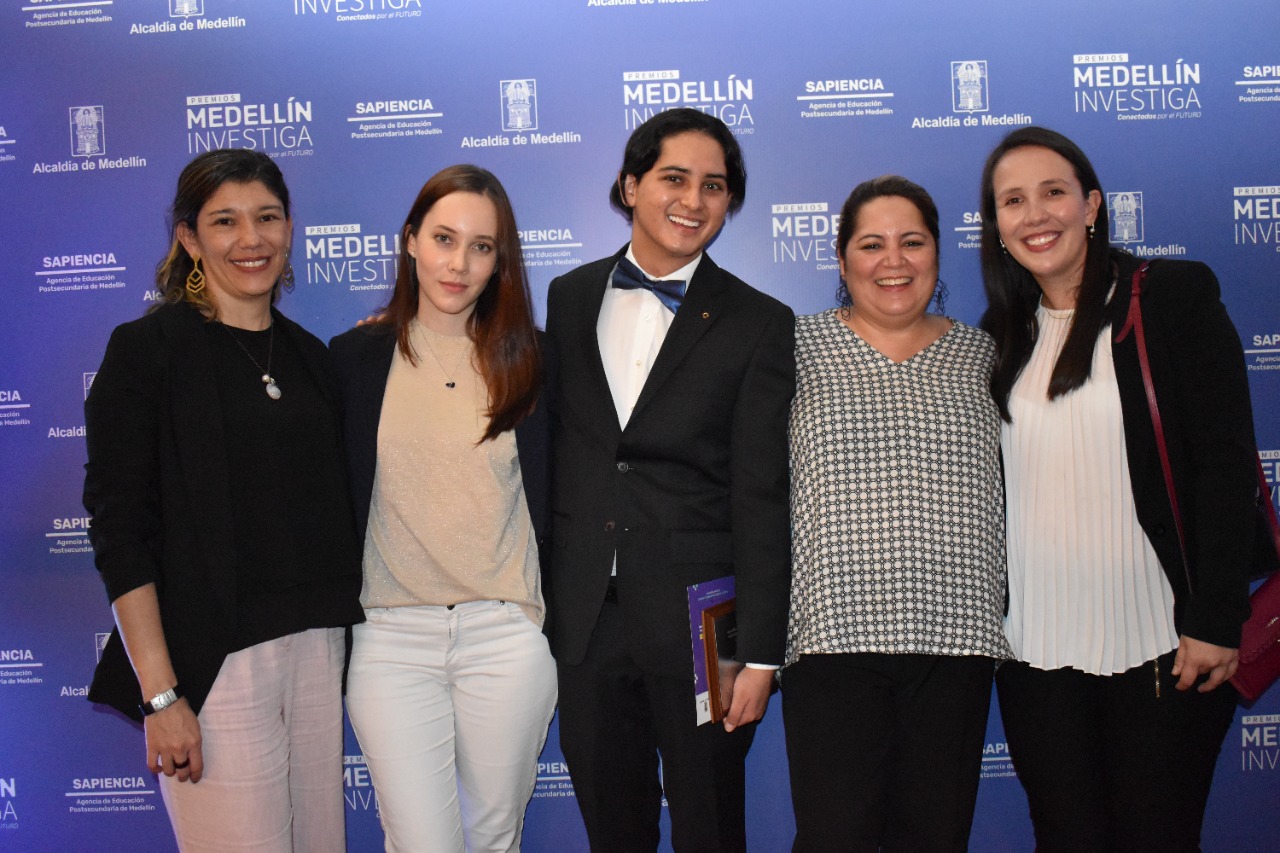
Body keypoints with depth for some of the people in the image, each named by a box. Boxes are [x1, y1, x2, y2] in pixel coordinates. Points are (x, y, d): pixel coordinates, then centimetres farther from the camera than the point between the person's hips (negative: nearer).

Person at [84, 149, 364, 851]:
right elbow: (120, 530, -10)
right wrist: (160, 695, -14)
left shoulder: (310, 356, 12)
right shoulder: (146, 350, -5)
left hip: (319, 648, 5)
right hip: (209, 660, -5)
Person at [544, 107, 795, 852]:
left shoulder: (760, 324, -2)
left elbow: (762, 502, -6)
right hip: (584, 618, 3)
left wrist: (760, 654, -9)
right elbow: (554, 450, 11)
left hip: (697, 621, -3)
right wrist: (541, 601, 7)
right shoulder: (570, 298, 9)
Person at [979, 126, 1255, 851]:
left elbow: (1227, 461, -7)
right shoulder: (1001, 335, 10)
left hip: (1161, 645, -3)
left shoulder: (1175, 296, -1)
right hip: (1036, 648, 3)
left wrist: (1214, 620, -13)